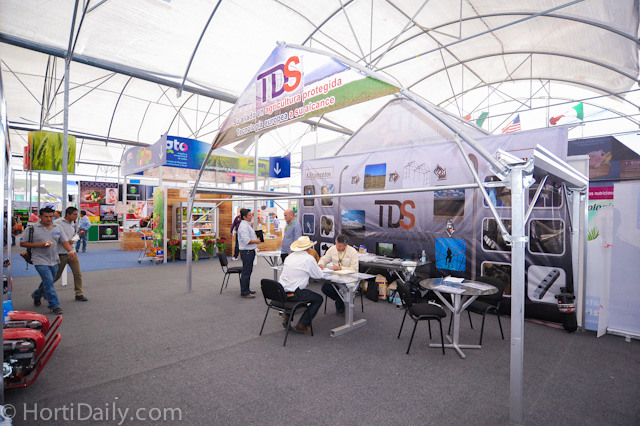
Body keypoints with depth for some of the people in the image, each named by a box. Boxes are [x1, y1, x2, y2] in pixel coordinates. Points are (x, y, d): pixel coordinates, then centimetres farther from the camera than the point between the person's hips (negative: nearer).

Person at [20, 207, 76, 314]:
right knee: (48, 282, -11)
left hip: (54, 260, 5)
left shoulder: (58, 227, 6)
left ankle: (36, 295, 47)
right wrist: (39, 245, -16)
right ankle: (54, 306, -4)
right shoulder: (32, 228, -4)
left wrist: (70, 251, -15)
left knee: (47, 282, 18)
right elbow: (22, 243, -2)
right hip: (40, 261, -5)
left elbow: (65, 241, 2)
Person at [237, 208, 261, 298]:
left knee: (248, 271, 17)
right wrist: (256, 241, -14)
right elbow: (246, 240, -25)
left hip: (250, 251, 11)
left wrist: (256, 238, 13)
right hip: (246, 252, -11)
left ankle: (246, 290, 28)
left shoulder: (247, 225, 16)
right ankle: (244, 292, 4)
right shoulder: (243, 226, -18)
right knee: (246, 272, -4)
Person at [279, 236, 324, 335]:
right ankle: (302, 324, 6)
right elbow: (319, 275, -2)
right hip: (292, 295, -7)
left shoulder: (289, 256, 10)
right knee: (319, 299, 10)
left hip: (280, 292, 8)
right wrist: (318, 268, 23)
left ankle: (287, 318, 26)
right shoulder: (309, 259, -11)